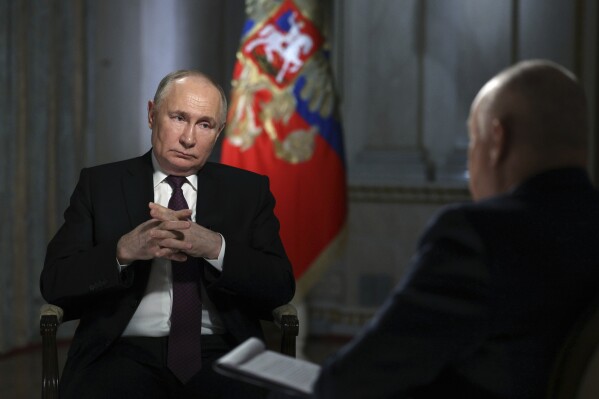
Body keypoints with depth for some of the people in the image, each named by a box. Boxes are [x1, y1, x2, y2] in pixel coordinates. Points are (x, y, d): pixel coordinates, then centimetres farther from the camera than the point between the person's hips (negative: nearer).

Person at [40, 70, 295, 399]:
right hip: (124, 352, 0)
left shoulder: (249, 190, 11)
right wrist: (124, 250, -16)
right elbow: (54, 282, 1)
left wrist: (215, 247, -15)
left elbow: (281, 286, 1)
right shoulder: (99, 184, 9)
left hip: (219, 355, 0)